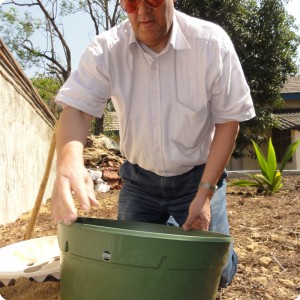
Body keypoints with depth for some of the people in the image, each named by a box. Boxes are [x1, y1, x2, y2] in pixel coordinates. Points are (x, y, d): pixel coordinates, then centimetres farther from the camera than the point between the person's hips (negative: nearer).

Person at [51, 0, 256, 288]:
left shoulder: (211, 42, -18)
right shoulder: (105, 49, -14)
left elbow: (228, 121, -13)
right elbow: (75, 108, -22)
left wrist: (205, 192, -18)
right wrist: (69, 163, -45)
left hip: (197, 176, -1)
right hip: (139, 179, 2)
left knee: (215, 271, -1)